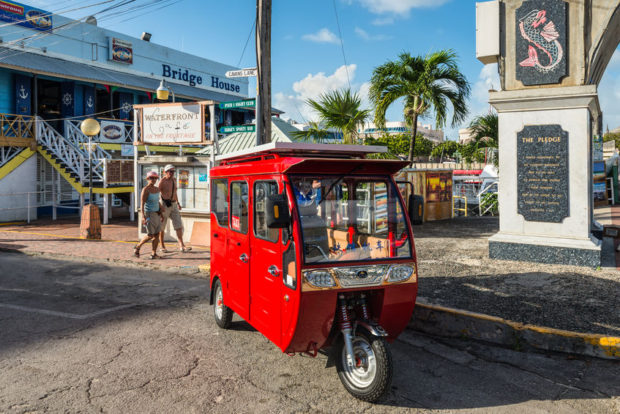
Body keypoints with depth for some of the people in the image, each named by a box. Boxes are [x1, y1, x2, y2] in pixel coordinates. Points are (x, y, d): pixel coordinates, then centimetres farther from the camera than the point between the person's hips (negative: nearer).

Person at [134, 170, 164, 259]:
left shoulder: (157, 189, 8)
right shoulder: (145, 190, -15)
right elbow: (142, 204, -19)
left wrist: (161, 214, 16)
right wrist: (143, 217, -26)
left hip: (156, 213, 7)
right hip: (149, 213, -7)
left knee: (157, 234, 2)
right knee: (150, 235, -2)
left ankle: (154, 254, 8)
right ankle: (137, 247, 20)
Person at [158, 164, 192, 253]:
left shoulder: (174, 180, 9)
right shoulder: (162, 181, -12)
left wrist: (178, 202, 20)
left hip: (173, 205, 6)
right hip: (164, 205, -6)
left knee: (179, 225, -5)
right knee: (162, 227, 6)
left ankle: (181, 246, -10)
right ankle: (162, 246, 19)